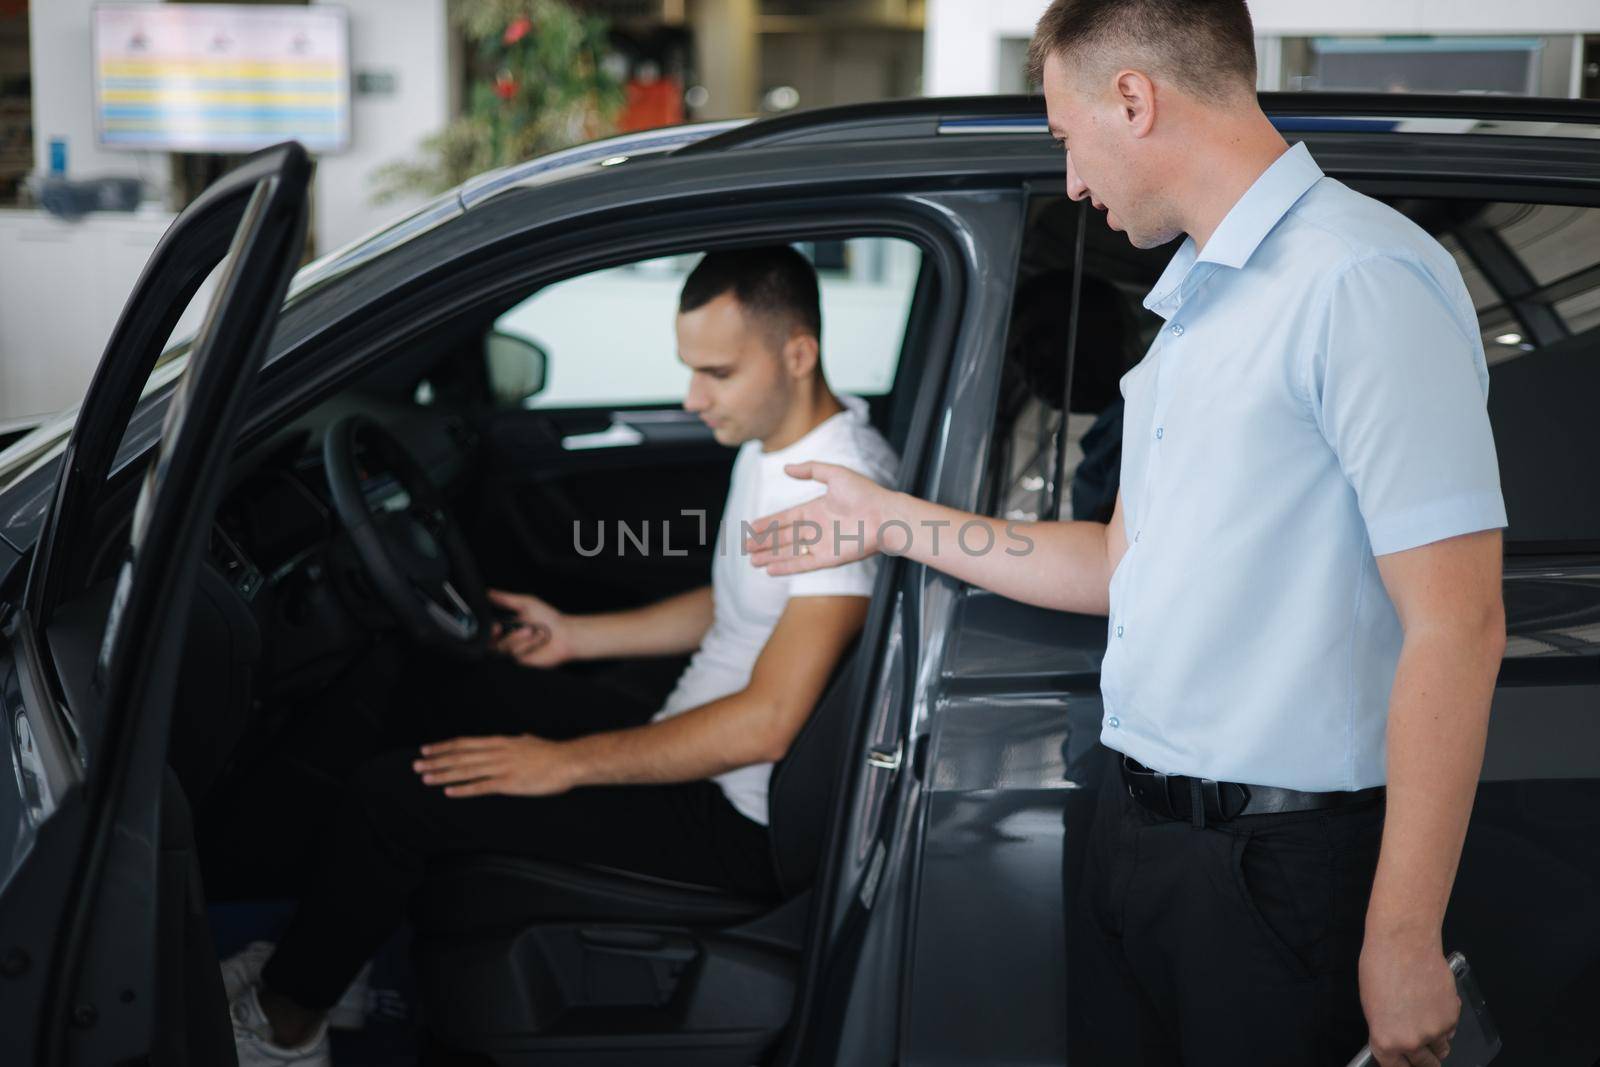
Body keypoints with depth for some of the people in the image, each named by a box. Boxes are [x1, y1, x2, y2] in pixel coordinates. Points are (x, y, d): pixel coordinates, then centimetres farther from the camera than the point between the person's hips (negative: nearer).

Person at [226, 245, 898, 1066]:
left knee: (396, 794, -12)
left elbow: (765, 723, -29)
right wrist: (573, 636, 13)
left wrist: (568, 763, -24)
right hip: (697, 755, 10)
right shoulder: (773, 440, 6)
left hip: (736, 825, -10)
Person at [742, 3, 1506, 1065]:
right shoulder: (1192, 302, 15)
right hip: (1133, 832, 9)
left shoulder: (1365, 281, -16)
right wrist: (889, 521, 27)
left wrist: (1404, 938, -21)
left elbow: (1457, 627, -20)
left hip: (1284, 860, -8)